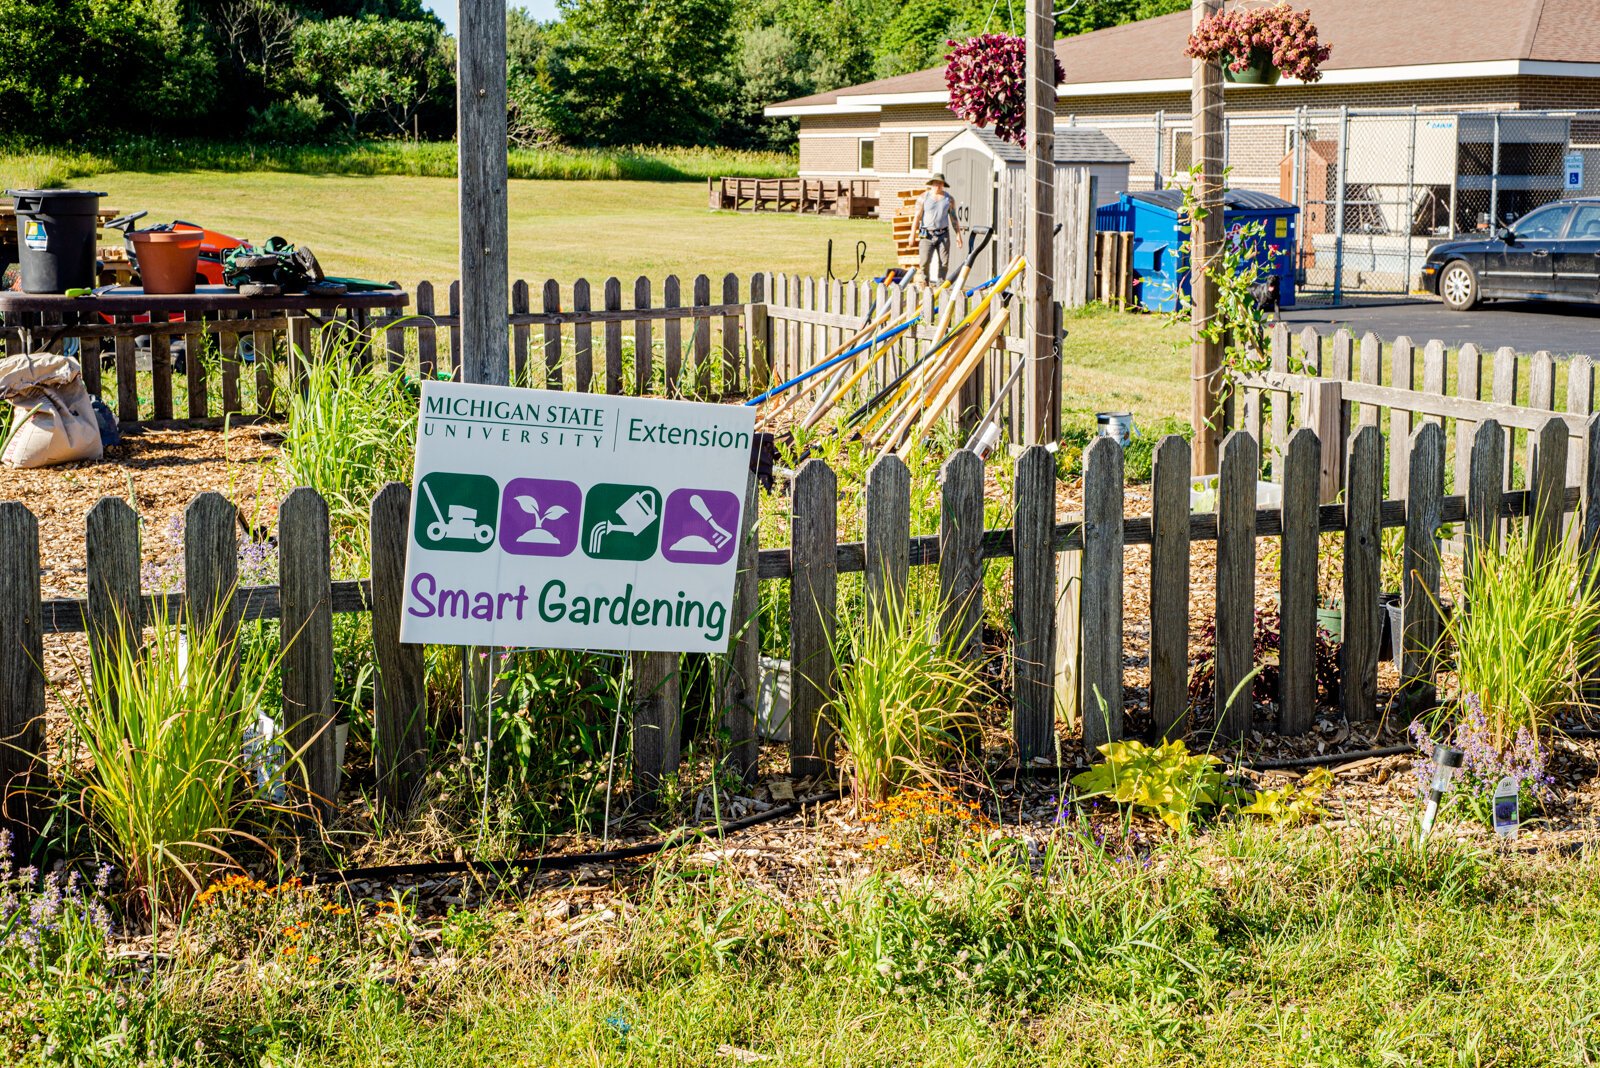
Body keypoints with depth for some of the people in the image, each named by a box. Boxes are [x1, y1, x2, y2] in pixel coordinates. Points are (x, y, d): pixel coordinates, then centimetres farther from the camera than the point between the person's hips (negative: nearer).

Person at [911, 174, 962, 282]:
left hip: (943, 234, 2)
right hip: (927, 235, -2)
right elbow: (917, 216, 0)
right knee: (925, 261, -11)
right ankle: (925, 281, 9)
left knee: (944, 262, -3)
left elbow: (954, 217, 11)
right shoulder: (923, 198, 3)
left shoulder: (949, 199, 8)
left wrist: (958, 234, 6)